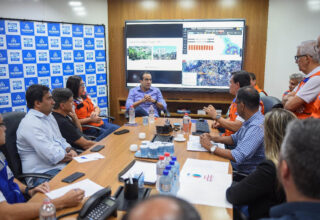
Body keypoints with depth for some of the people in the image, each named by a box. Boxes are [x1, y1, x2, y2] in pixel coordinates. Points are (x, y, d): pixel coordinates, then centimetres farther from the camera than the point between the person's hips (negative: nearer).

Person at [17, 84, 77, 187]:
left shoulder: (49, 116, 15)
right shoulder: (30, 124, -16)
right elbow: (52, 156, -21)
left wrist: (70, 150, 2)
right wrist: (71, 155, -5)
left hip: (61, 165, 10)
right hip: (42, 174, -10)